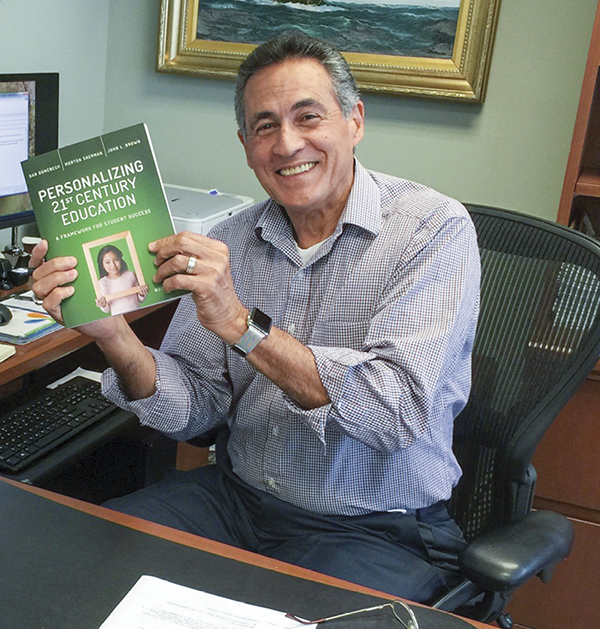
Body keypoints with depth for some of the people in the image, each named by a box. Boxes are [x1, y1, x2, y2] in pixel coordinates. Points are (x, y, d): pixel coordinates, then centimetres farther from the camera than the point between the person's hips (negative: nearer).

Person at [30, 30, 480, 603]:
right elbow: (195, 410, 1)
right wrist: (112, 334, -17)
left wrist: (243, 324, -29)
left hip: (380, 530, -4)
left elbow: (397, 413, -23)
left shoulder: (435, 228, -13)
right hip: (237, 496, 5)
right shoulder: (228, 243, 2)